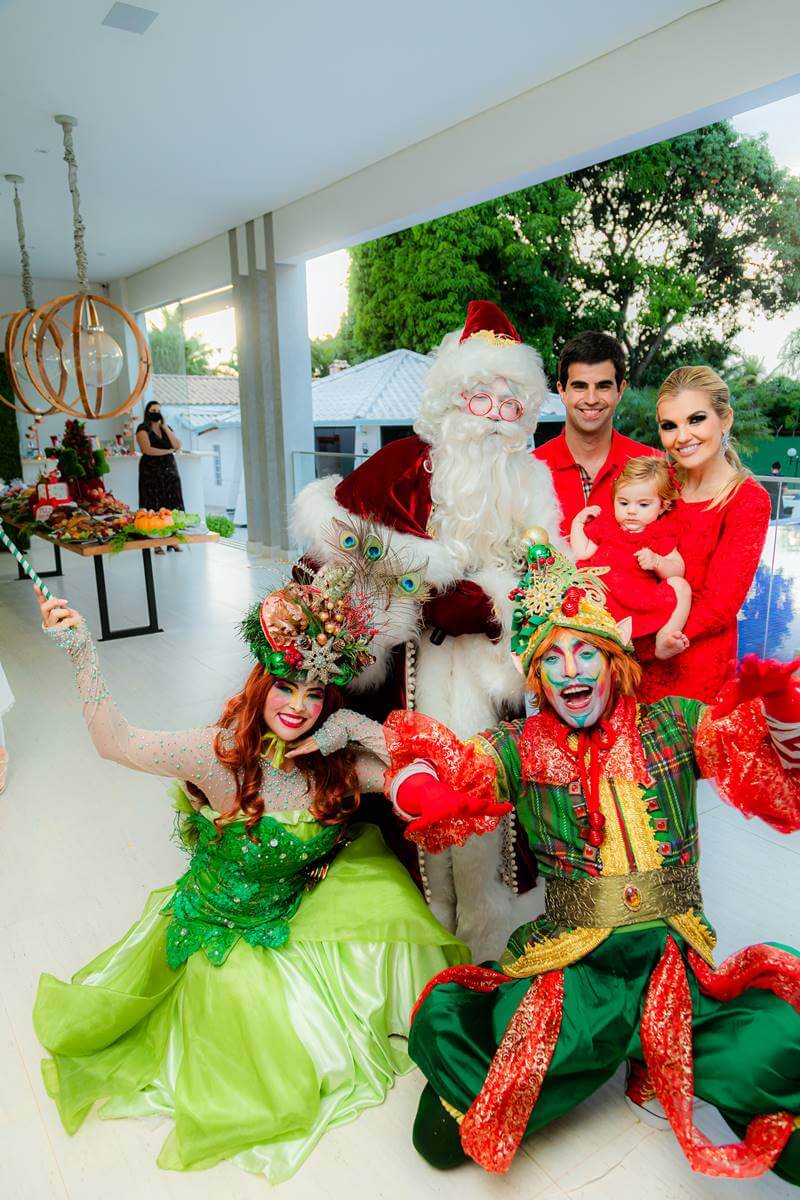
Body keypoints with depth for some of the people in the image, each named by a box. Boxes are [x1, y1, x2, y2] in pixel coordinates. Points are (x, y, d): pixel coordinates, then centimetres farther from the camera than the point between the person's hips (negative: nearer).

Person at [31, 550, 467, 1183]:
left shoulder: (337, 761, -14)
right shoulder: (223, 754, -24)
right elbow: (116, 741, -28)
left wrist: (361, 730, -28)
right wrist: (82, 653, -37)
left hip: (301, 910, 3)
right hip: (228, 924, -3)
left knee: (383, 891, -14)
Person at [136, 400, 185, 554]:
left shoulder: (166, 428, 16)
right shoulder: (143, 429, 0)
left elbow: (178, 446, 3)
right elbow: (147, 449, -14)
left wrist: (165, 428, -1)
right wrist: (168, 451, -5)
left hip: (170, 470, 5)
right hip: (151, 471, -5)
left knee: (172, 506, -2)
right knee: (154, 508, -7)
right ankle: (157, 544, -5)